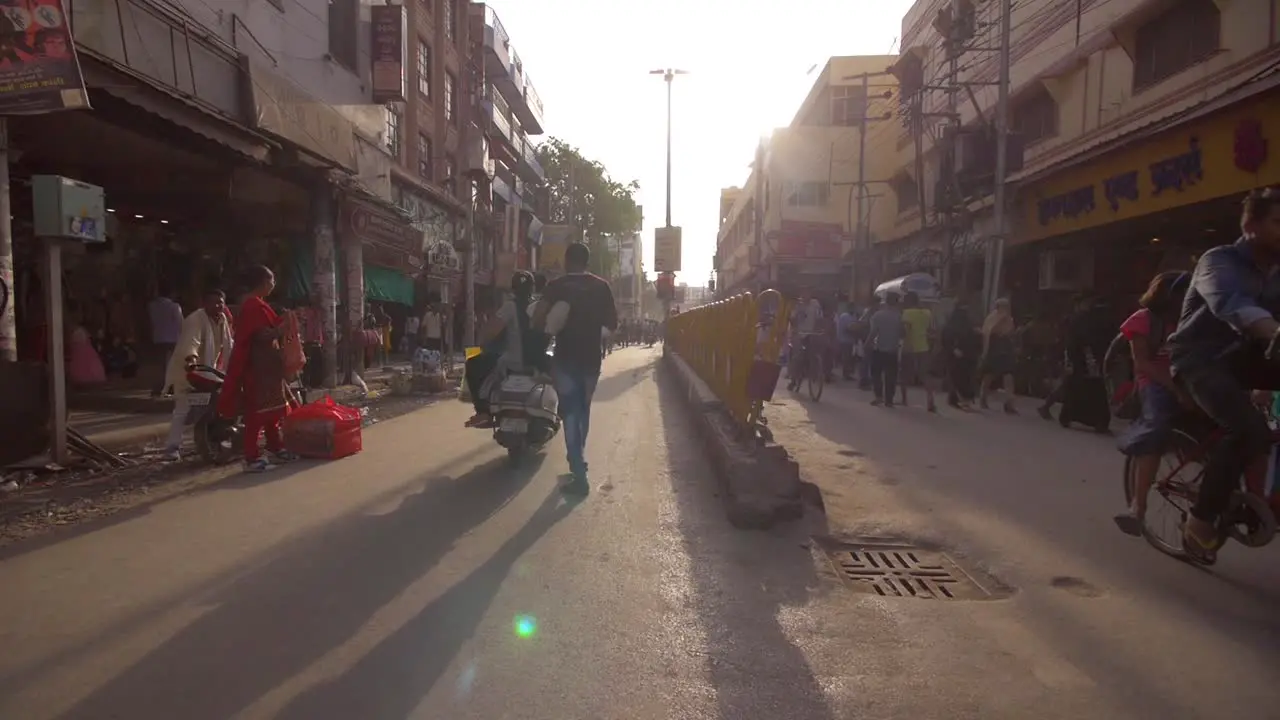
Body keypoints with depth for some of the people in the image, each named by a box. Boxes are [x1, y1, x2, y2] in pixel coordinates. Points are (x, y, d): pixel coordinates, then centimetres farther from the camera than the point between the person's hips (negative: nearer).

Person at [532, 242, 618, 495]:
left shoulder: (556, 286, -6)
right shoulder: (601, 287, 2)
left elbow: (538, 321, -14)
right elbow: (612, 324, 3)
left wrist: (552, 324, 6)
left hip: (566, 359, -3)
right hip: (591, 359, 3)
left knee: (571, 414, 0)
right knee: (583, 412, 19)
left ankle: (579, 476, -6)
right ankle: (577, 465, 30)